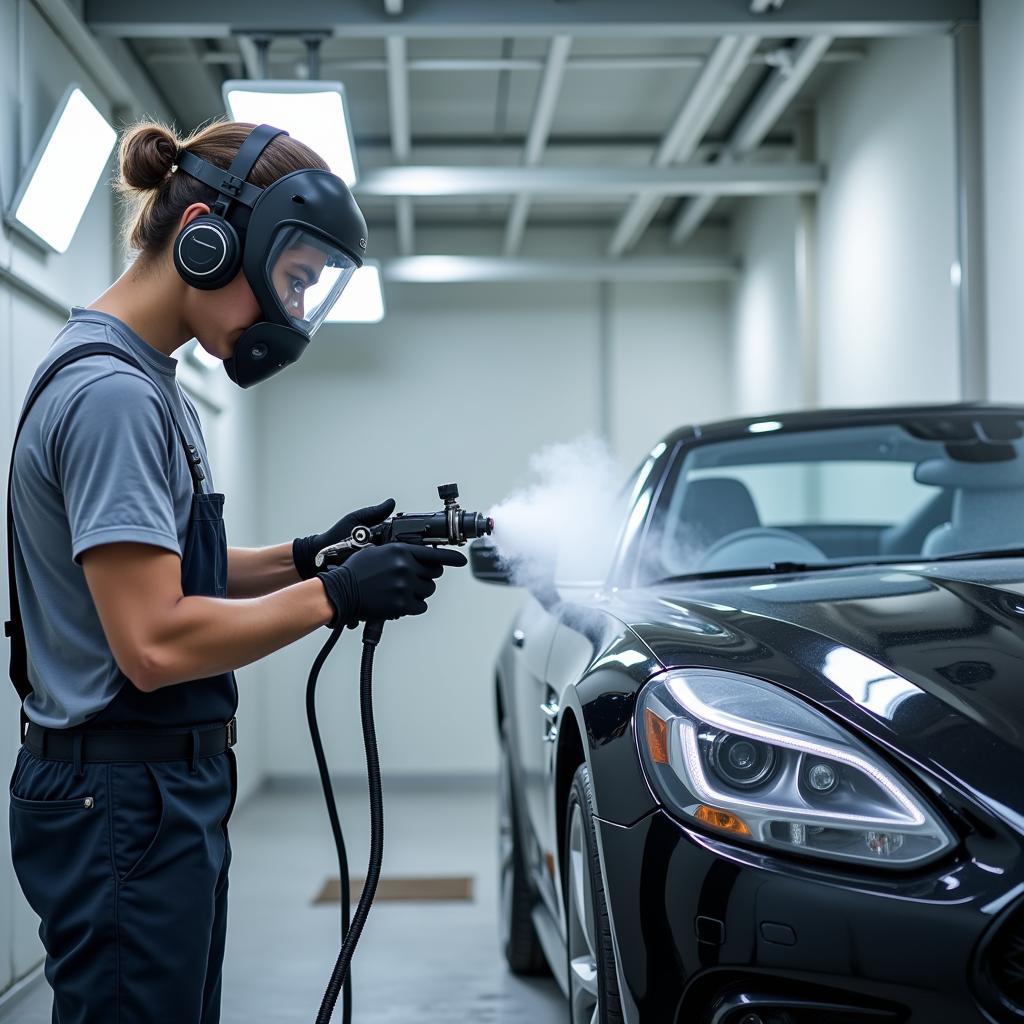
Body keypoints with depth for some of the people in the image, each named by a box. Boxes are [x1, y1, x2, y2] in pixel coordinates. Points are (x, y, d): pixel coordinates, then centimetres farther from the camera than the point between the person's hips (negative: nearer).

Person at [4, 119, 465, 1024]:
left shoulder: (143, 380, 12)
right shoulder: (111, 391, -20)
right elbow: (155, 643, -24)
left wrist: (308, 556, 4)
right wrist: (336, 596, -16)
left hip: (170, 793, 10)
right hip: (126, 804, -10)